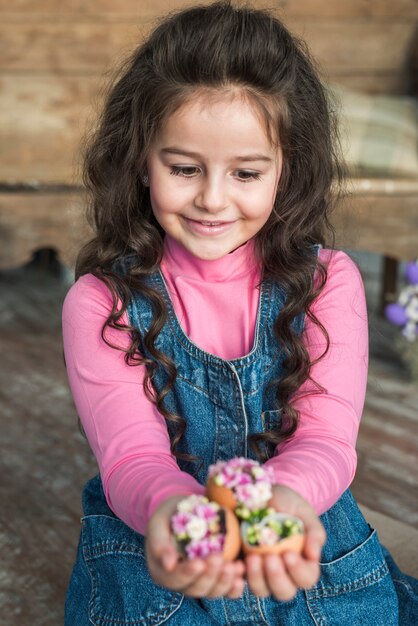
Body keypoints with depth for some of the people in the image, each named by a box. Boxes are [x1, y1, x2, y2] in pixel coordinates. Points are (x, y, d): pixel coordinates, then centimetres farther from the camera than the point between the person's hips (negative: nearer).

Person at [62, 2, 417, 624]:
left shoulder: (328, 282, -6)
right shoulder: (102, 302, -9)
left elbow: (327, 438, -16)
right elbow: (129, 455, -18)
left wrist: (286, 498, -38)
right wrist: (168, 506, -40)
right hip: (154, 574, -1)